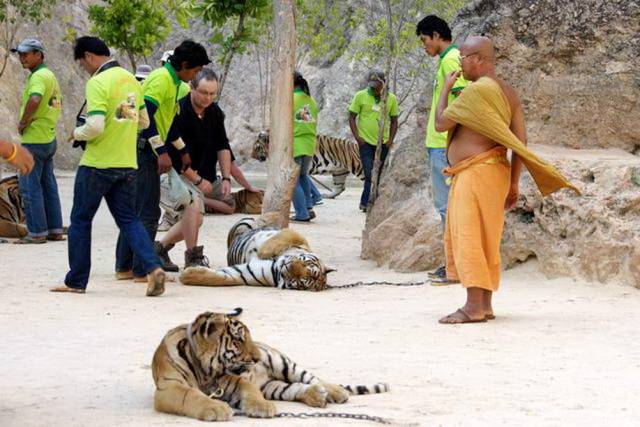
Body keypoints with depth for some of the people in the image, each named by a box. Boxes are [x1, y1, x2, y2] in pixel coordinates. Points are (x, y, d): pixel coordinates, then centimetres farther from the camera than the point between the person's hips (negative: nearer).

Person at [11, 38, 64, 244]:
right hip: (49, 138, 10)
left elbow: (34, 100, -35)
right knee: (48, 185, 13)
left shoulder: (38, 76, -15)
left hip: (34, 140, -10)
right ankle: (55, 229, 16)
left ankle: (37, 232, -4)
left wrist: (23, 123, -21)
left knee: (30, 186, -5)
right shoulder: (50, 75, 16)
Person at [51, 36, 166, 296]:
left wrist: (77, 134, -5)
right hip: (127, 164, 7)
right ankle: (153, 268, -11)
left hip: (97, 164, -7)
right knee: (128, 219, 9)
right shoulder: (131, 80, 9)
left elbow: (95, 126, -24)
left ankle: (76, 280, 13)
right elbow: (143, 121, 17)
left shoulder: (98, 82, -15)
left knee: (80, 220, 8)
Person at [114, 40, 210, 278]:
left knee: (135, 211, 13)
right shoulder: (162, 79, -12)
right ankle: (142, 269, -8)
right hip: (143, 150, -10)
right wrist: (161, 151, -26)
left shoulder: (171, 81, 19)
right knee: (148, 212, -9)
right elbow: (145, 113, -24)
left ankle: (124, 267, 17)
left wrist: (183, 150, 35)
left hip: (141, 151, 10)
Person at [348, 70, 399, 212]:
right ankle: (366, 203, -6)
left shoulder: (391, 98, 3)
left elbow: (394, 121, 12)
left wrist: (391, 140, 1)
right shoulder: (360, 96, -4)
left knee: (377, 175, 8)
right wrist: (357, 137, -9)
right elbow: (352, 117, 1)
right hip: (366, 142, -3)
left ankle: (365, 203, 18)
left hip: (383, 143, 3)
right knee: (369, 174, -12)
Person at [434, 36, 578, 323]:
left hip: (477, 171, -10)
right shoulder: (507, 92, 14)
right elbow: (520, 141, 13)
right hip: (495, 171, 10)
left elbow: (440, 124, -9)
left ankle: (474, 307, -16)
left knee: (468, 236, -12)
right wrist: (513, 183, 16)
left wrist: (446, 89, 5)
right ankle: (485, 305, 17)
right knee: (482, 240, 14)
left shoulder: (478, 90, -14)